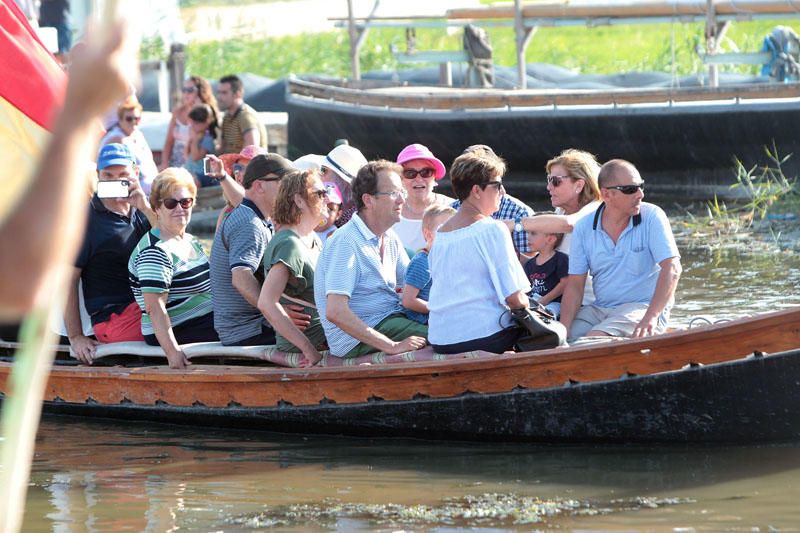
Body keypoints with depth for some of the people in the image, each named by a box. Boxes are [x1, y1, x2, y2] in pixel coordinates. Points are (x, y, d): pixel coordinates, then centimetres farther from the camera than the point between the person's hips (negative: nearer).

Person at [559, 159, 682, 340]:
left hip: (644, 307, -4)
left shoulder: (652, 217, -6)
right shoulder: (584, 228, 3)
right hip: (599, 309, 4)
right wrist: (564, 330, -14)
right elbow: (575, 284, 3)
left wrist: (650, 318, -28)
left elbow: (672, 269, -15)